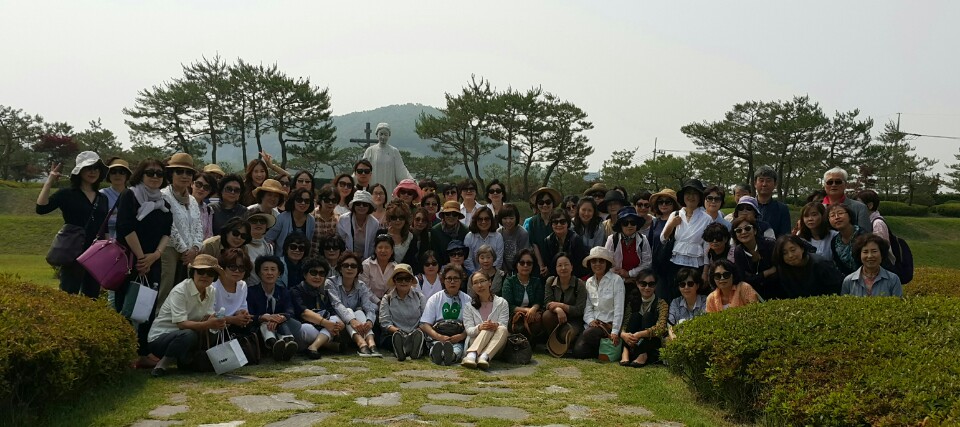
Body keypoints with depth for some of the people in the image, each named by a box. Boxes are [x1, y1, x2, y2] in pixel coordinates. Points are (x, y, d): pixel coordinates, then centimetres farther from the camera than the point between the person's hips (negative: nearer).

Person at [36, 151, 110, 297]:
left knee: (92, 298, 10)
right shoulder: (67, 194, -2)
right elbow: (41, 208, -16)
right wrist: (49, 182, -19)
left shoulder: (102, 199, 13)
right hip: (73, 255, -5)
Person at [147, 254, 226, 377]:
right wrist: (208, 324, -43)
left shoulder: (211, 291, 1)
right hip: (159, 338, -7)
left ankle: (181, 361, 16)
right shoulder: (180, 291, -20)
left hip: (186, 336, 7)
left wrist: (217, 322, -28)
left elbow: (206, 318, -4)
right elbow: (182, 324, -29)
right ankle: (162, 365, -14)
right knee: (188, 335, -38)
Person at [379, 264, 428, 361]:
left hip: (417, 333, 0)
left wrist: (418, 331, -19)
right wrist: (398, 331, -19)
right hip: (392, 336, 0)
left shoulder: (420, 297, 13)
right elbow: (385, 323, 1)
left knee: (420, 336, -37)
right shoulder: (387, 299, 12)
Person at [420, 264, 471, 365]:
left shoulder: (467, 300, 14)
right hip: (436, 338, 0)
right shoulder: (435, 299, 14)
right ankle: (436, 353, -68)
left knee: (458, 347, -36)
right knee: (436, 345, -36)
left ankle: (452, 355, -68)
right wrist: (439, 337, -14)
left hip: (459, 339, 0)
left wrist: (461, 336, -16)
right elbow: (424, 324, 5)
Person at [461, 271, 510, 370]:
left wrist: (496, 325, -29)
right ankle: (471, 355, -57)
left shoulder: (502, 303, 6)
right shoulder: (469, 305, 8)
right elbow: (468, 330, -3)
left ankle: (484, 357, -53)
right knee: (488, 330, -32)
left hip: (496, 346, 1)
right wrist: (479, 328, -27)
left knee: (502, 329, -31)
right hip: (474, 342, -1)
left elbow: (503, 326, -4)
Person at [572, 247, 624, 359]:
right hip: (594, 324, 5)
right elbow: (588, 307, 9)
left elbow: (619, 308, -12)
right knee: (578, 351, -19)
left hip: (609, 324, -4)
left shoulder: (616, 280, -6)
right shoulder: (589, 282, 12)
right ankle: (599, 348, 9)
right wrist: (590, 320, -12)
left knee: (587, 335, -32)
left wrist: (615, 332, -18)